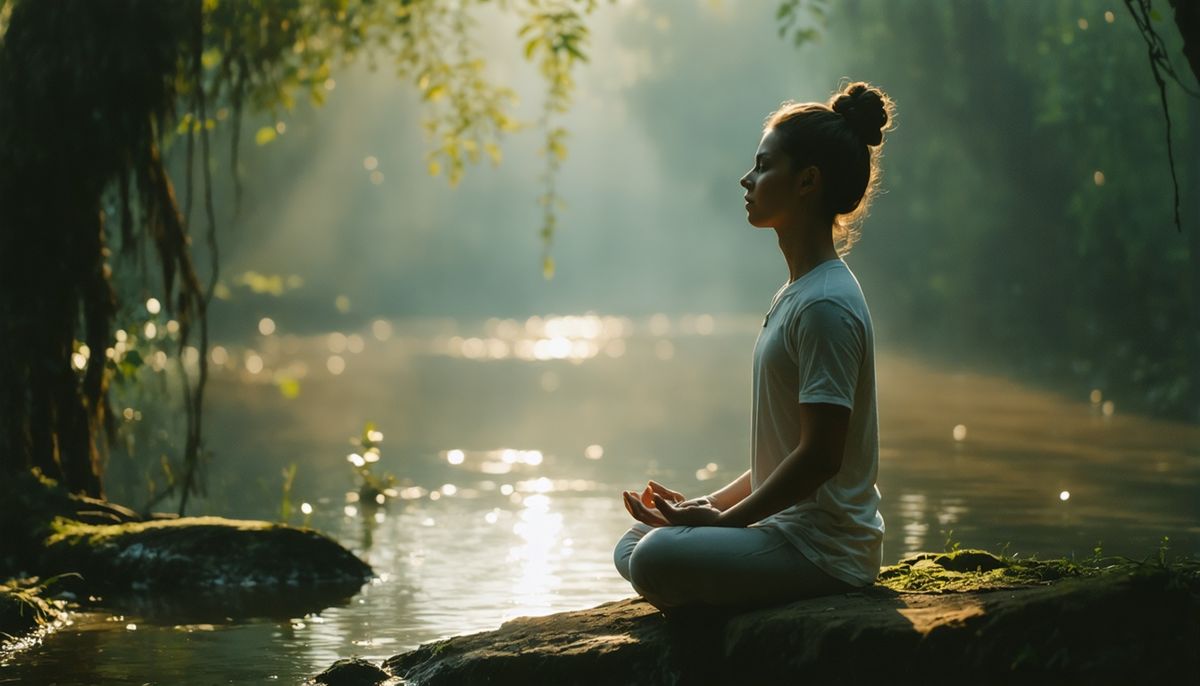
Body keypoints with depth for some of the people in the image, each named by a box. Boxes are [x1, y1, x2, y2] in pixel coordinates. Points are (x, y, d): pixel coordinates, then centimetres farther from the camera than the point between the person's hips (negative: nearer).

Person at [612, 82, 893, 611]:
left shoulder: (825, 306, -17)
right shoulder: (796, 294, 15)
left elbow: (820, 455, -21)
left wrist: (724, 519, -15)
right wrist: (712, 505, 10)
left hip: (825, 550, -10)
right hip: (789, 526, 10)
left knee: (657, 560, -27)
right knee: (632, 547, 14)